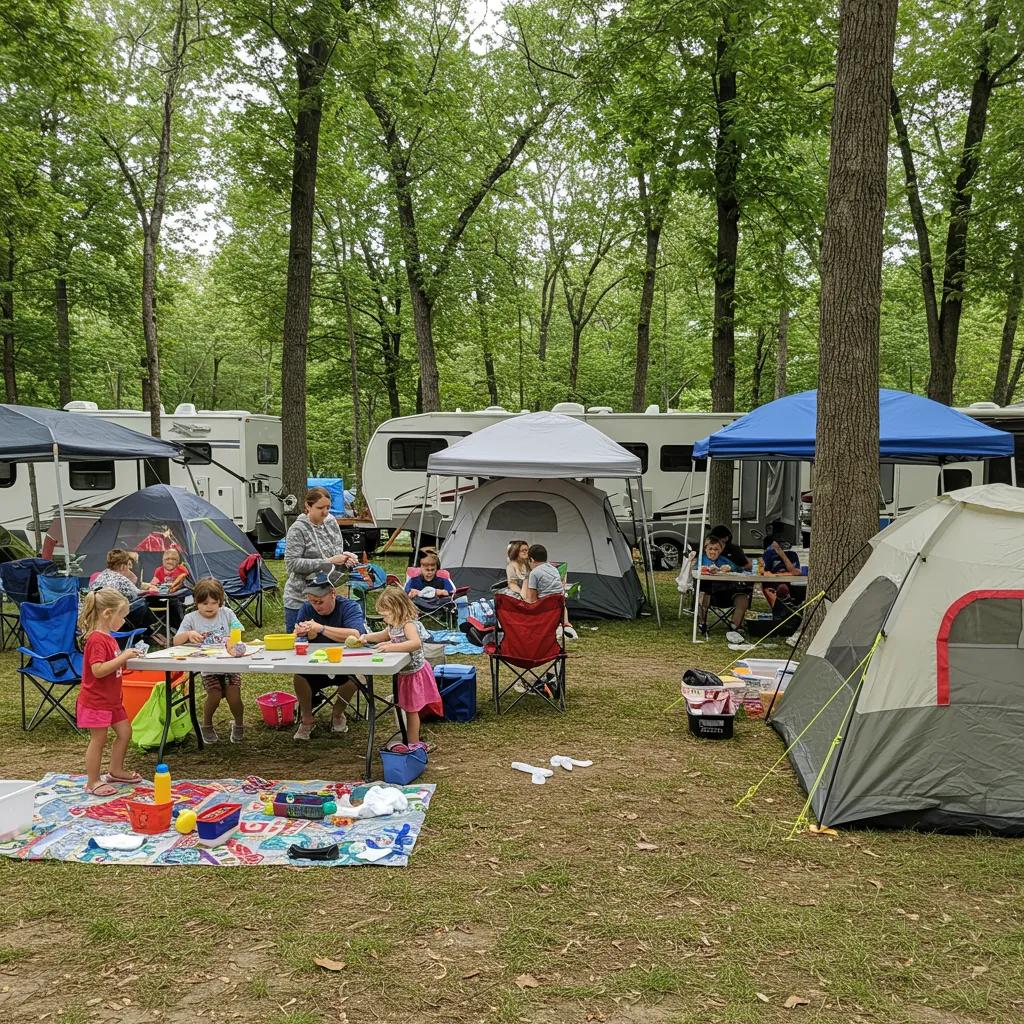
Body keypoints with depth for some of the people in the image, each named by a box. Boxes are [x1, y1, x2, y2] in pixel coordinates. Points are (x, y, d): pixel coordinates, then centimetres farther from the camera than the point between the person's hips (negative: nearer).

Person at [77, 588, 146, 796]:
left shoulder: (108, 637, 10)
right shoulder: (96, 640, -23)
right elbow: (98, 670, -32)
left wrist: (128, 656, 5)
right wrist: (123, 657, -30)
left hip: (112, 699, 10)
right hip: (96, 700, -10)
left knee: (125, 732, 14)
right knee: (98, 740, 0)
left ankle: (116, 771, 29)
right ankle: (93, 782, 11)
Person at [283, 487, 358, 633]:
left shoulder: (331, 523, 6)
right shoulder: (298, 529, -10)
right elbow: (292, 563, -16)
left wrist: (345, 558, -9)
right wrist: (327, 562, -20)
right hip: (299, 600, -5)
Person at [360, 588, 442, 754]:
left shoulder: (409, 624, -25)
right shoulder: (393, 626, 5)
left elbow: (416, 643, -43)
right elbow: (383, 636, 27)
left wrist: (391, 646, -47)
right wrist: (366, 637, 10)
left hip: (414, 672, -9)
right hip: (405, 672, 9)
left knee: (411, 709, 1)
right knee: (409, 708, 18)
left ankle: (414, 744, 12)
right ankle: (413, 741, 31)